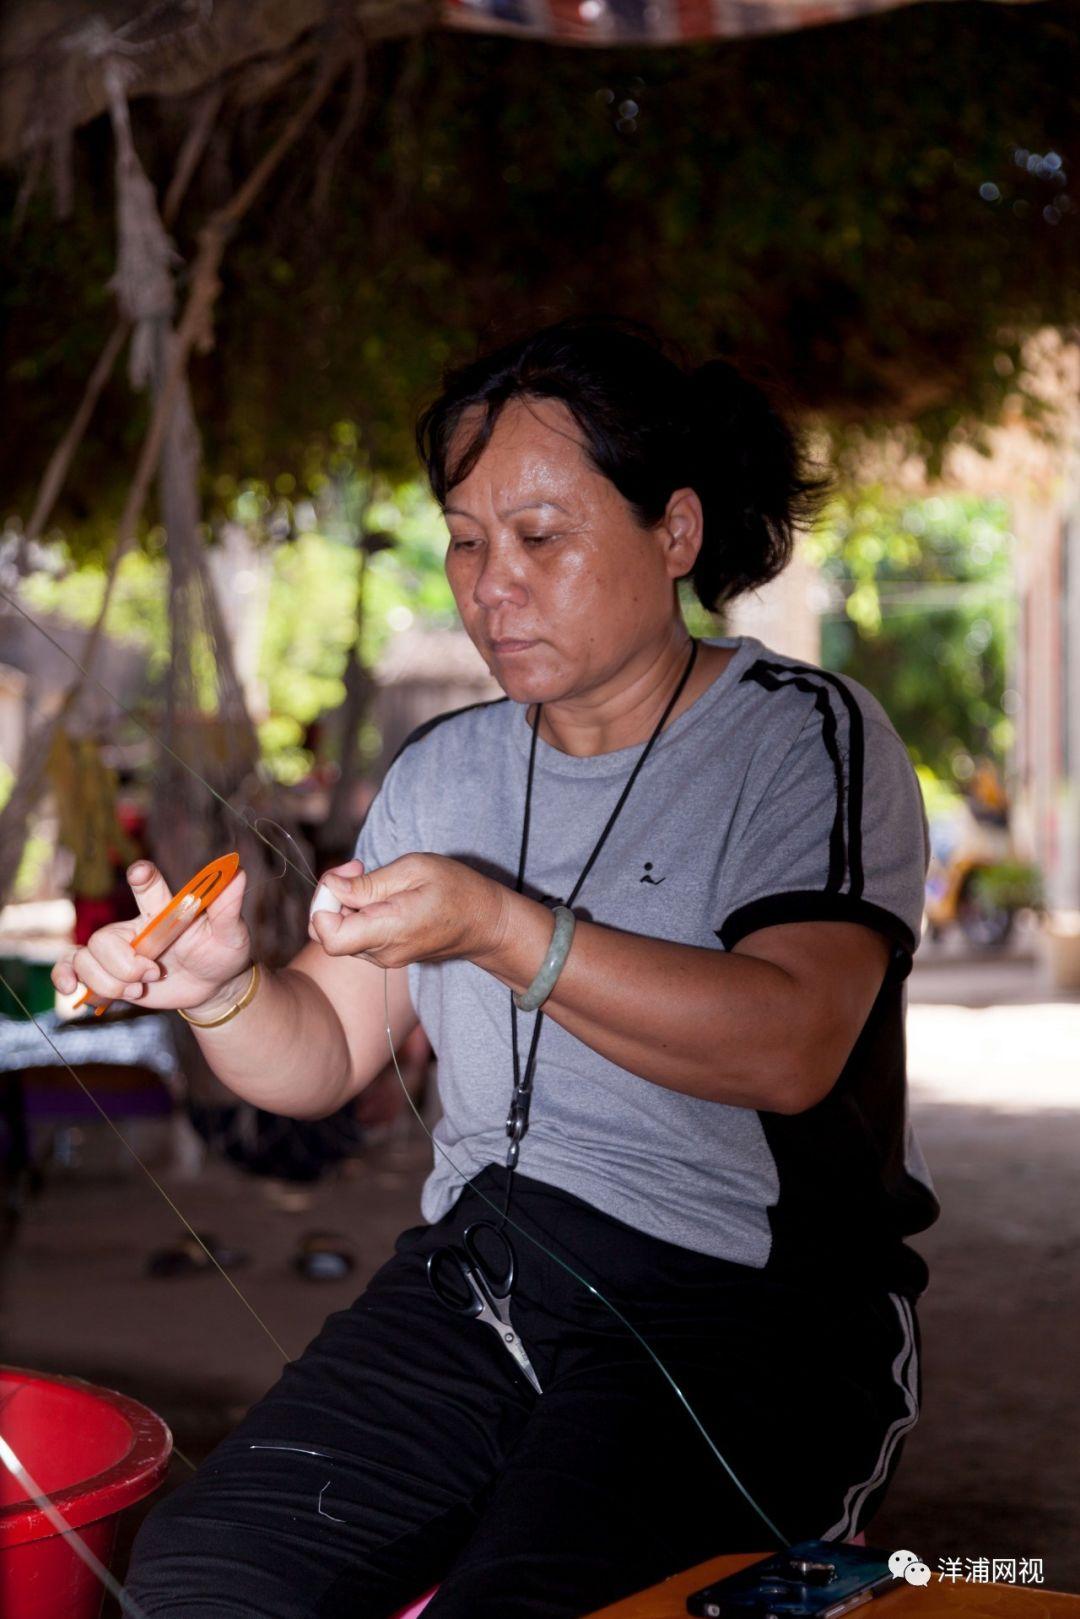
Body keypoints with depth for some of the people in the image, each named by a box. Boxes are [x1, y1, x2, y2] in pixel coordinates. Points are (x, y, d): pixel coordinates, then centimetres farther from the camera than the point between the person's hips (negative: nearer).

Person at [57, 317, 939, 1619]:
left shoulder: (807, 738, -2)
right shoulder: (442, 772, 16)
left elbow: (791, 1046, -18)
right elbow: (325, 1059, 12)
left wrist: (503, 932, -25)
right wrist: (224, 988, -10)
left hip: (753, 1310, -5)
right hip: (476, 1270, 5)